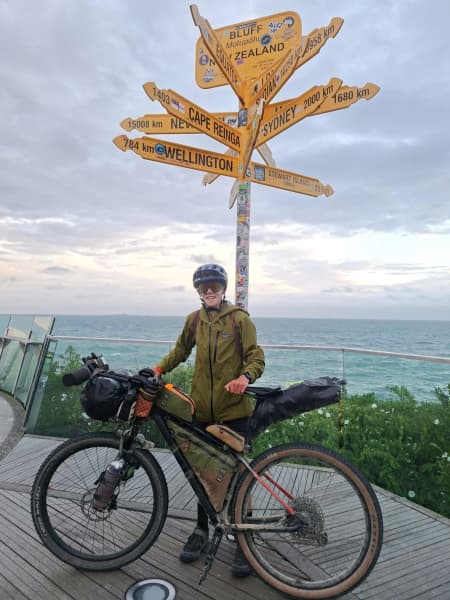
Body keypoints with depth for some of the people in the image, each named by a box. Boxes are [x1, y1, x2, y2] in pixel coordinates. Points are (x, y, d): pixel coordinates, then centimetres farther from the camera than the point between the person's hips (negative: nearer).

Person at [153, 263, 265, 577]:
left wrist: (244, 377, -28)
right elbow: (181, 350, 18)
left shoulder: (240, 318, -6)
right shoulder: (194, 320, 6)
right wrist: (158, 368, 6)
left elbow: (256, 357, -8)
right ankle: (202, 530, 38)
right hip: (202, 408, 4)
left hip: (234, 409, -3)